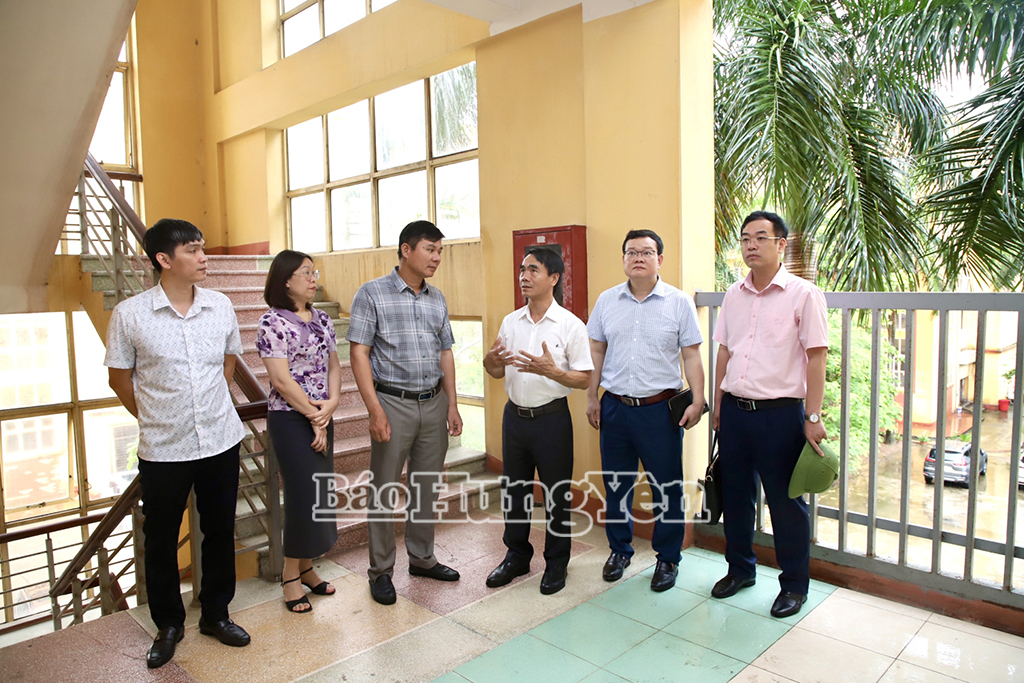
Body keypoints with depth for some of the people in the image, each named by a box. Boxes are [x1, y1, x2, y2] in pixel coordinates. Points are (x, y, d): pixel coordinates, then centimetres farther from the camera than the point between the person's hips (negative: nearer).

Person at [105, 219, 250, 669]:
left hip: (221, 441, 3)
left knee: (220, 532, 14)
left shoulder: (220, 306, -2)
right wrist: (154, 419, 6)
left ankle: (215, 614, 34)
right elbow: (119, 377, 1)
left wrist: (210, 406, 11)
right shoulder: (130, 314, -10)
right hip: (163, 449, -2)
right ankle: (168, 624, 34)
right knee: (160, 540, 12)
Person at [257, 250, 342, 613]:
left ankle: (306, 566, 28)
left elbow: (333, 365, 9)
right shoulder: (273, 322, -12)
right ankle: (290, 574, 16)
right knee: (303, 494, -2)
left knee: (319, 490, 12)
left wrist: (331, 405, -7)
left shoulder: (322, 319, 9)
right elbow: (281, 380, -16)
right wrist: (314, 416, -12)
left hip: (322, 417, 7)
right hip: (290, 418, -7)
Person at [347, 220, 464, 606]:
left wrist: (452, 405, 8)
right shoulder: (372, 294, -6)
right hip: (393, 403, -5)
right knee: (383, 490, 4)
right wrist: (375, 410, -16)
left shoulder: (437, 299, 10)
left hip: (433, 403, 5)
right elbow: (359, 353, -10)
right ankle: (381, 570, 19)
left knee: (427, 486, 14)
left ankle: (422, 558, 31)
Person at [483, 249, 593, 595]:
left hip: (551, 418, -5)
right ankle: (517, 556, 34)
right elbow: (498, 372, 13)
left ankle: (556, 563, 26)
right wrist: (491, 362, -10)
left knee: (556, 494, 7)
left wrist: (551, 371, -26)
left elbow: (584, 379, -10)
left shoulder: (571, 325, -9)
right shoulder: (510, 322, 6)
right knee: (514, 489, 15)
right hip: (515, 415, 5)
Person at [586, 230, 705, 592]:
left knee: (667, 488, 6)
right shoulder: (607, 301, 6)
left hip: (660, 408, -2)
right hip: (615, 407, 3)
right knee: (616, 484, 13)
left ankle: (667, 558, 24)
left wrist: (698, 400, -8)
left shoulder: (679, 302, -1)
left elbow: (692, 355, -1)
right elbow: (596, 352, 10)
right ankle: (619, 549, 32)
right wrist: (591, 397, 7)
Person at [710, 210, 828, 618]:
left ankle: (794, 584, 25)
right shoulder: (734, 295, 9)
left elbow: (816, 358, -9)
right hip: (734, 411, 5)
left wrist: (813, 418, -12)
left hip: (780, 414, -5)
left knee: (785, 501, 6)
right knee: (735, 494, 15)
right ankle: (740, 569, 34)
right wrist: (718, 406, 14)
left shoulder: (803, 294, -7)